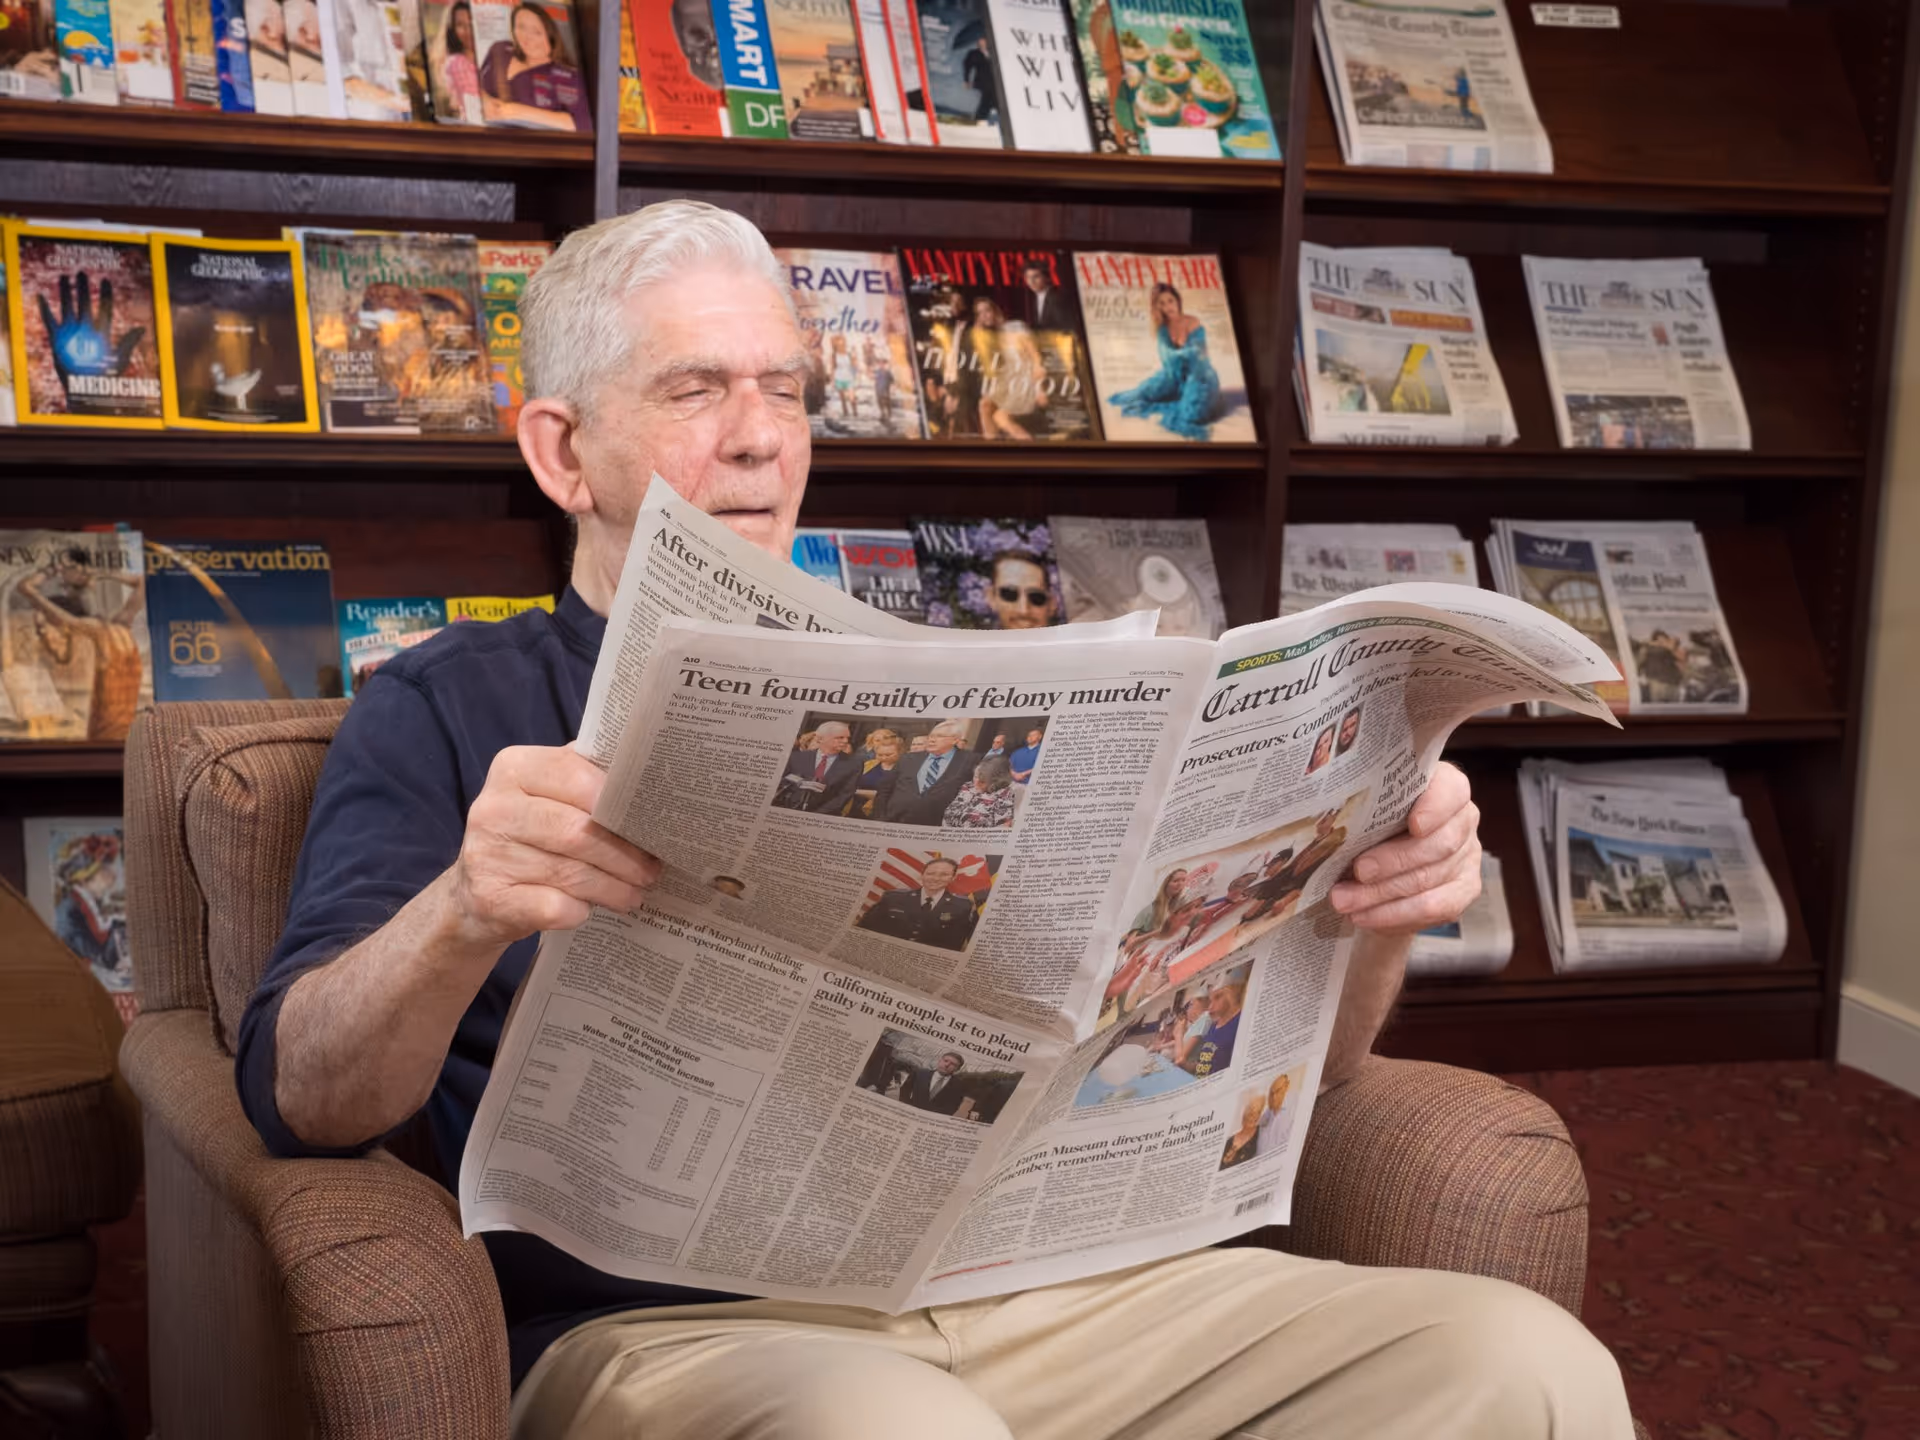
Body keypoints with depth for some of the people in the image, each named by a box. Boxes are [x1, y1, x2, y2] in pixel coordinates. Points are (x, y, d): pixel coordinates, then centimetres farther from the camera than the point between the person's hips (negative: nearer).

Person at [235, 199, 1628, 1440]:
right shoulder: (446, 711, 11)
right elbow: (303, 1101, -5)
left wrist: (1379, 907, -4)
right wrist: (462, 914, -27)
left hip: (1037, 1284, 4)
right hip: (672, 1325, -4)